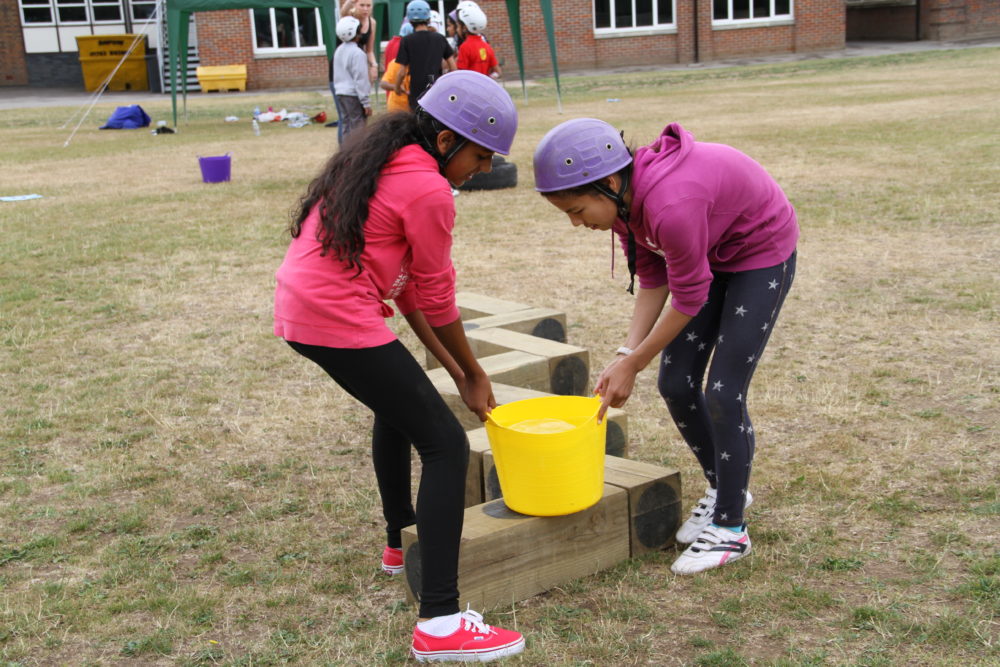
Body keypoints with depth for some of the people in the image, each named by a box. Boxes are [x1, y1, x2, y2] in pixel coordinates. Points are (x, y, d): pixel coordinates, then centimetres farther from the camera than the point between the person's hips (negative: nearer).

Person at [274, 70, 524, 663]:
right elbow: (437, 299, -4)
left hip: (298, 305, 10)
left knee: (398, 405, 33)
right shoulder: (428, 191, -13)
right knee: (446, 444, -6)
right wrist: (471, 375, 11)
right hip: (340, 322, -10)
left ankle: (401, 541, 48)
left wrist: (451, 367, 17)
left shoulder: (381, 158, 16)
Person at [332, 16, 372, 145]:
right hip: (354, 95, -9)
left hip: (341, 93, 9)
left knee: (346, 127, 13)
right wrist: (366, 102, -14)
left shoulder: (339, 50, 12)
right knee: (357, 130, -6)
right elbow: (360, 80, -16)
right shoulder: (357, 53, -15)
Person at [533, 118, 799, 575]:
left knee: (723, 394, -10)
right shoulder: (622, 196, -14)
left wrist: (633, 365, -18)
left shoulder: (670, 206, -39)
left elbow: (688, 298, -26)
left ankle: (730, 529, 6)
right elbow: (653, 281, -6)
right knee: (675, 384, 4)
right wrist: (626, 355, -15)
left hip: (762, 252, -8)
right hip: (710, 254, 8)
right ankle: (722, 489, 27)